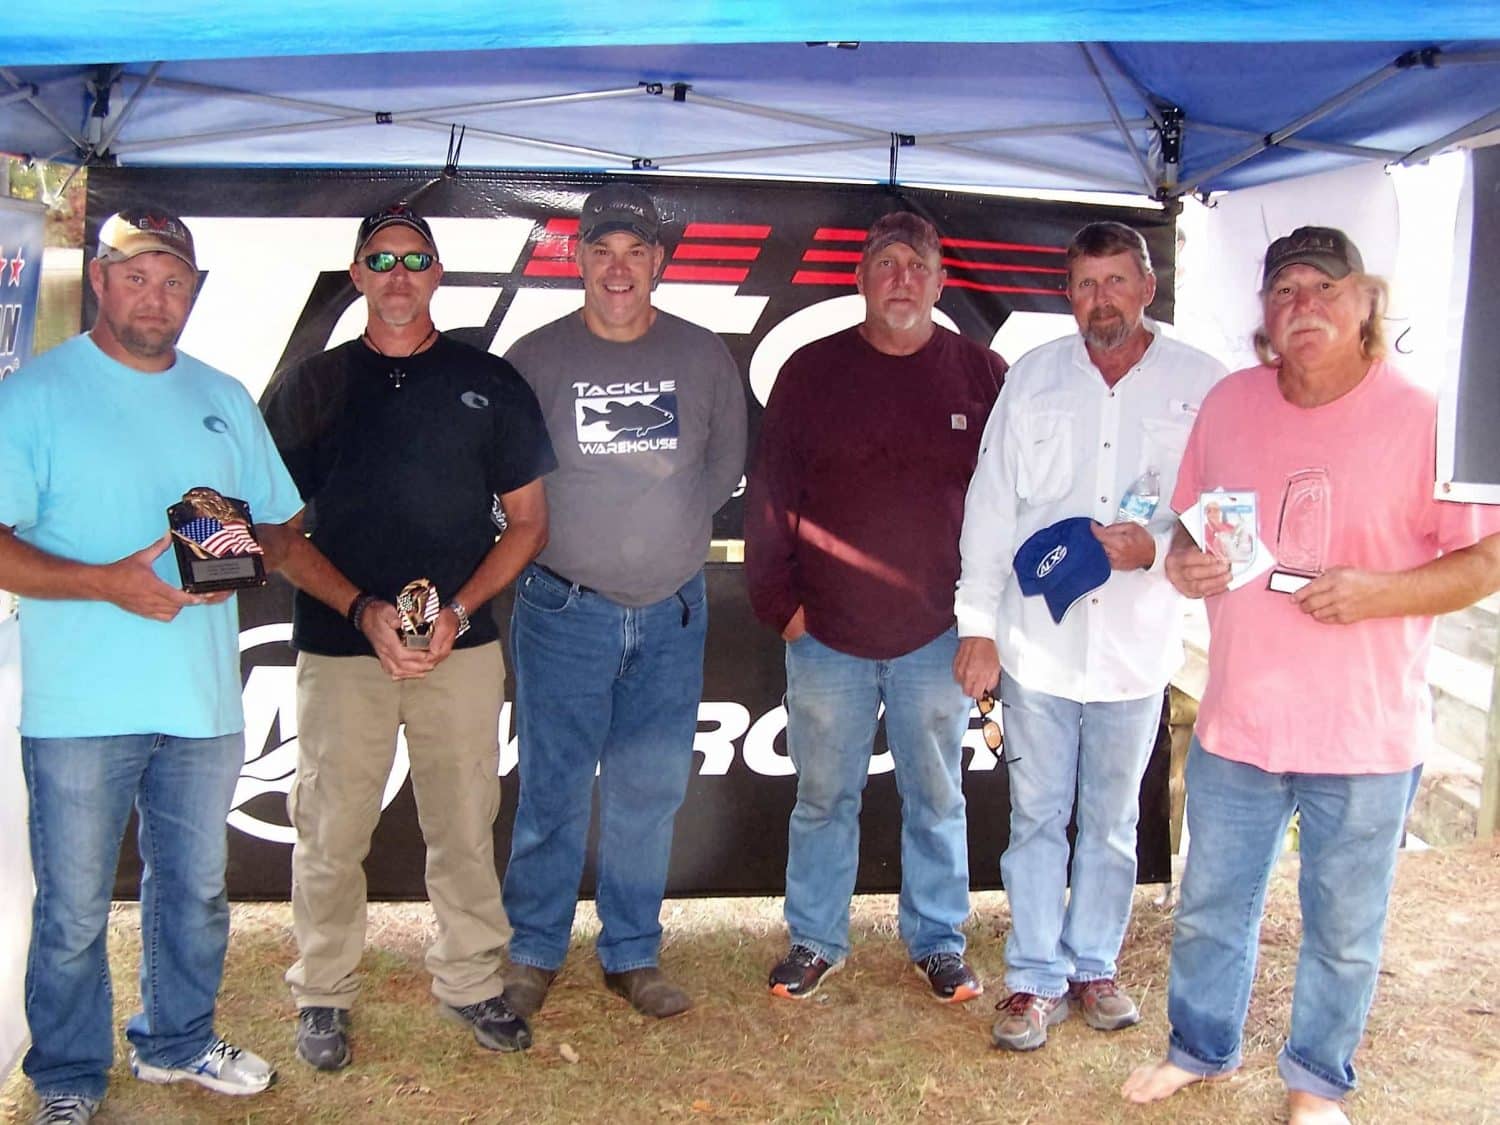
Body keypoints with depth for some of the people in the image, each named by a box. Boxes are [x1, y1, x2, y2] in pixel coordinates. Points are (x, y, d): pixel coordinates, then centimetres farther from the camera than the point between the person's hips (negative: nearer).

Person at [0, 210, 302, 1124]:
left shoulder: (224, 399, 12)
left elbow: (281, 523, 15)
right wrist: (108, 582, -22)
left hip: (205, 698, 5)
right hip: (80, 707, -4)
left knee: (196, 891, 17)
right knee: (74, 911, 6)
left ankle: (178, 1042, 37)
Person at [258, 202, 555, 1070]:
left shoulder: (490, 381, 7)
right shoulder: (309, 387, 7)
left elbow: (528, 522, 7)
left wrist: (458, 611, -7)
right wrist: (363, 610, -10)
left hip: (463, 647, 0)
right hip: (338, 647, 0)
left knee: (465, 829, 7)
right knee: (331, 832, 5)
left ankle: (471, 981, 25)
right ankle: (324, 995, 22)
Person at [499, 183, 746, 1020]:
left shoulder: (703, 356, 4)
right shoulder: (536, 357, -2)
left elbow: (727, 463, 12)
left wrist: (674, 526, 4)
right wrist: (563, 540, 0)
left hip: (674, 612, 2)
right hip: (565, 611, -2)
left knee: (651, 793, 9)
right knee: (554, 792, 2)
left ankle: (634, 955, 23)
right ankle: (534, 954, 19)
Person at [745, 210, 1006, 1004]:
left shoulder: (981, 374, 3)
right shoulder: (811, 371, 3)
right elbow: (768, 493, 3)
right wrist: (779, 600, -2)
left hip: (937, 635, 0)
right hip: (827, 635, 0)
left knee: (936, 798, 12)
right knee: (822, 796, 10)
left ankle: (939, 943, 28)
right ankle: (815, 940, 26)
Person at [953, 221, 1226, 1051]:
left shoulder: (1200, 384, -1)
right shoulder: (1033, 376, 3)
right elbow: (991, 502, 3)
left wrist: (1156, 546, -18)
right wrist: (978, 625, 0)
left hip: (1136, 647, 0)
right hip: (1036, 641, 1)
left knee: (1112, 821, 13)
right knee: (1037, 817, 8)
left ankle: (1094, 967, 30)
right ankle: (1036, 978, 21)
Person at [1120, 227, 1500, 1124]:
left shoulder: (1424, 418, -10)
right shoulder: (1230, 403, 3)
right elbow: (1192, 520, 15)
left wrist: (1377, 593, -23)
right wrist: (1182, 561, -7)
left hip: (1367, 737, -3)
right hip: (1236, 721, 4)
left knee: (1344, 930, 14)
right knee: (1210, 908, 18)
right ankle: (1202, 1047, 43)